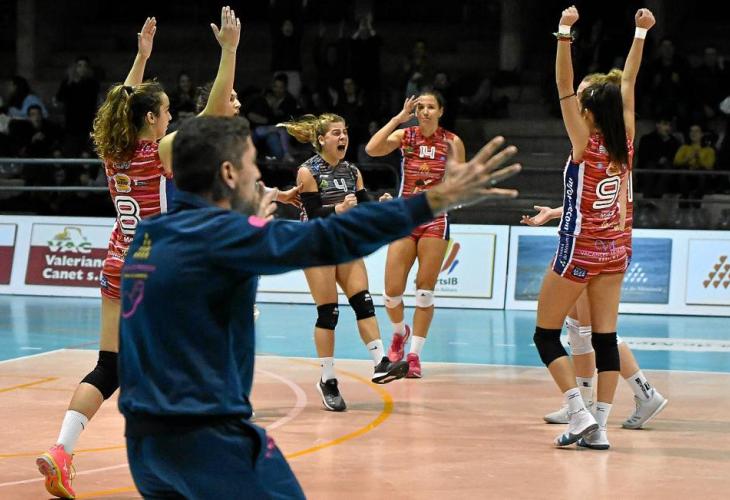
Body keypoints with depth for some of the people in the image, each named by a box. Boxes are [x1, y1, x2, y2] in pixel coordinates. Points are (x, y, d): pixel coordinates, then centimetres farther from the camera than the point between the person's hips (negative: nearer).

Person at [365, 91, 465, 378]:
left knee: (425, 291, -2)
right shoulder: (405, 136, 0)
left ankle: (414, 355, 6)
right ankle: (400, 333, 29)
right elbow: (372, 149, -18)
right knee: (392, 291, -2)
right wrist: (399, 118, -18)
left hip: (435, 221, -1)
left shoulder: (452, 142, -1)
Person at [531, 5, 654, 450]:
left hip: (579, 252, -5)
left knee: (546, 334, 5)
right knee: (606, 338, 5)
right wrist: (641, 33, 10)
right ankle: (599, 427, 1)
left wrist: (565, 34, -27)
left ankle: (580, 413, -8)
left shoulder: (585, 144, -15)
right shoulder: (625, 143, -2)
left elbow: (564, 88, -21)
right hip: (614, 251, 6)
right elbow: (629, 84, 6)